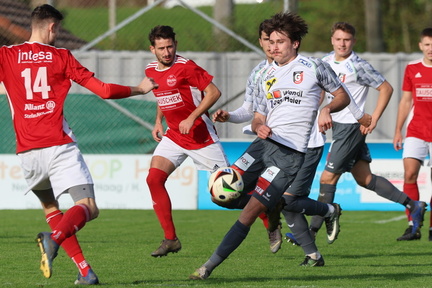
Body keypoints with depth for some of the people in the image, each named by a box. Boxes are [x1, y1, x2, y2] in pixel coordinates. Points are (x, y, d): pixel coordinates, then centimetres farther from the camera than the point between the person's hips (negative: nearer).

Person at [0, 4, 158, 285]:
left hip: (28, 152, 3)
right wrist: (140, 89, 19)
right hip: (59, 147, -3)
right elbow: (104, 90, 5)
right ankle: (54, 238, -38)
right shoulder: (61, 57, 5)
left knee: (50, 207, 23)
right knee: (88, 208, -7)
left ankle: (85, 270, 11)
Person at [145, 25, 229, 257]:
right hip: (173, 136, 6)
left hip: (200, 135, -6)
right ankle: (170, 239, -6)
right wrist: (158, 122, 10)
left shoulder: (185, 67, -16)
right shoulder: (151, 70, 6)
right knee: (154, 178, -13)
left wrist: (191, 118, -21)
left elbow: (214, 92, -16)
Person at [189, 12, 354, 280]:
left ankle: (210, 266, -12)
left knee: (251, 210, -14)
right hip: (264, 144, 7)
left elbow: (343, 96, 10)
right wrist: (259, 127, -6)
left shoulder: (313, 67, 2)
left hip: (289, 153, -7)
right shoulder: (267, 76, 17)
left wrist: (326, 109, -11)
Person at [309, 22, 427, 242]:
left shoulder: (358, 66, -14)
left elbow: (386, 88, -10)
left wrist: (373, 120, -14)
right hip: (337, 125, 8)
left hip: (351, 127, -8)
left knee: (328, 178, -7)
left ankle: (313, 230, -1)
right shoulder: (326, 62, 7)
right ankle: (413, 205, 18)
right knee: (364, 179, 10)